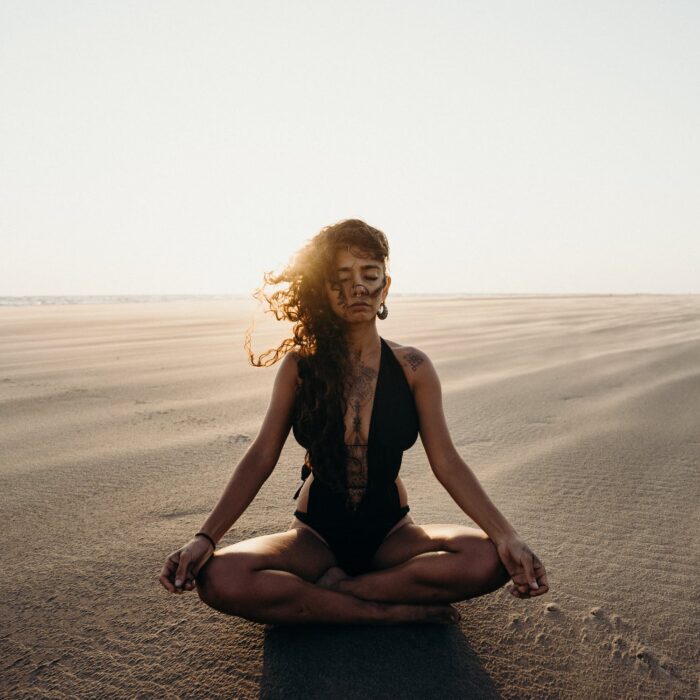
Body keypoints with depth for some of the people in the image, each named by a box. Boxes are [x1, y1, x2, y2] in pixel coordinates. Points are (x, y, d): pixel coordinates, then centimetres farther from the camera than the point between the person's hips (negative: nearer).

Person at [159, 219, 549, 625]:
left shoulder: (412, 367, -6)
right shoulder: (299, 366, -6)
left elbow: (447, 462, -10)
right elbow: (261, 458, -8)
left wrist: (506, 535, -23)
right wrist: (206, 538, -20)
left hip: (391, 534, 1)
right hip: (316, 536, 0)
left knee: (489, 559, -27)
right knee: (219, 579, -28)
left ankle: (333, 587, -15)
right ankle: (395, 611, -18)